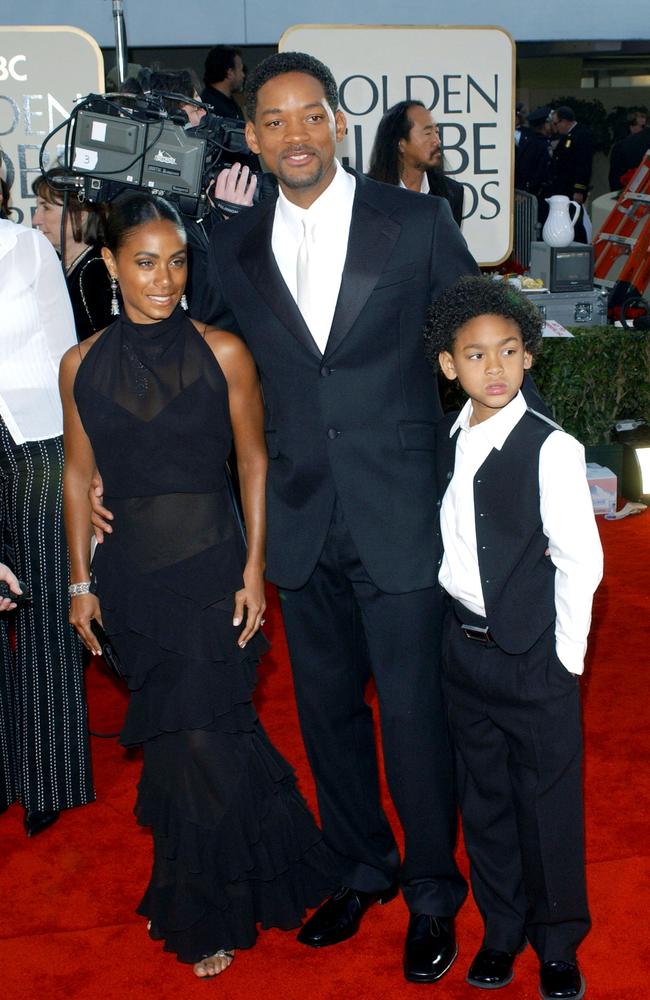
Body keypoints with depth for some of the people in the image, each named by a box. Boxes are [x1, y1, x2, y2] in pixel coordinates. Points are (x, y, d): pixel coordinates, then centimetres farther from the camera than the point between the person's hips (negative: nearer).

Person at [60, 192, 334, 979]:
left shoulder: (222, 352, -6)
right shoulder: (83, 365, 2)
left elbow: (253, 462, -2)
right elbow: (79, 474, 7)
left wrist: (254, 569, -6)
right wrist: (81, 581, 8)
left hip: (209, 567, -2)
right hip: (131, 573, 3)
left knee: (200, 737, 1)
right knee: (171, 736, 12)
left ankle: (209, 915, 24)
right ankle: (186, 896, 33)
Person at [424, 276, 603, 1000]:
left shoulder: (551, 449, -15)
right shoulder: (447, 440, 2)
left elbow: (580, 561, -12)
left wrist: (564, 660, -10)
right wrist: (455, 621, 8)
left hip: (535, 653, -5)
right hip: (464, 645, 5)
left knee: (548, 803, 6)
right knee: (483, 799, 15)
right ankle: (501, 931, 32)